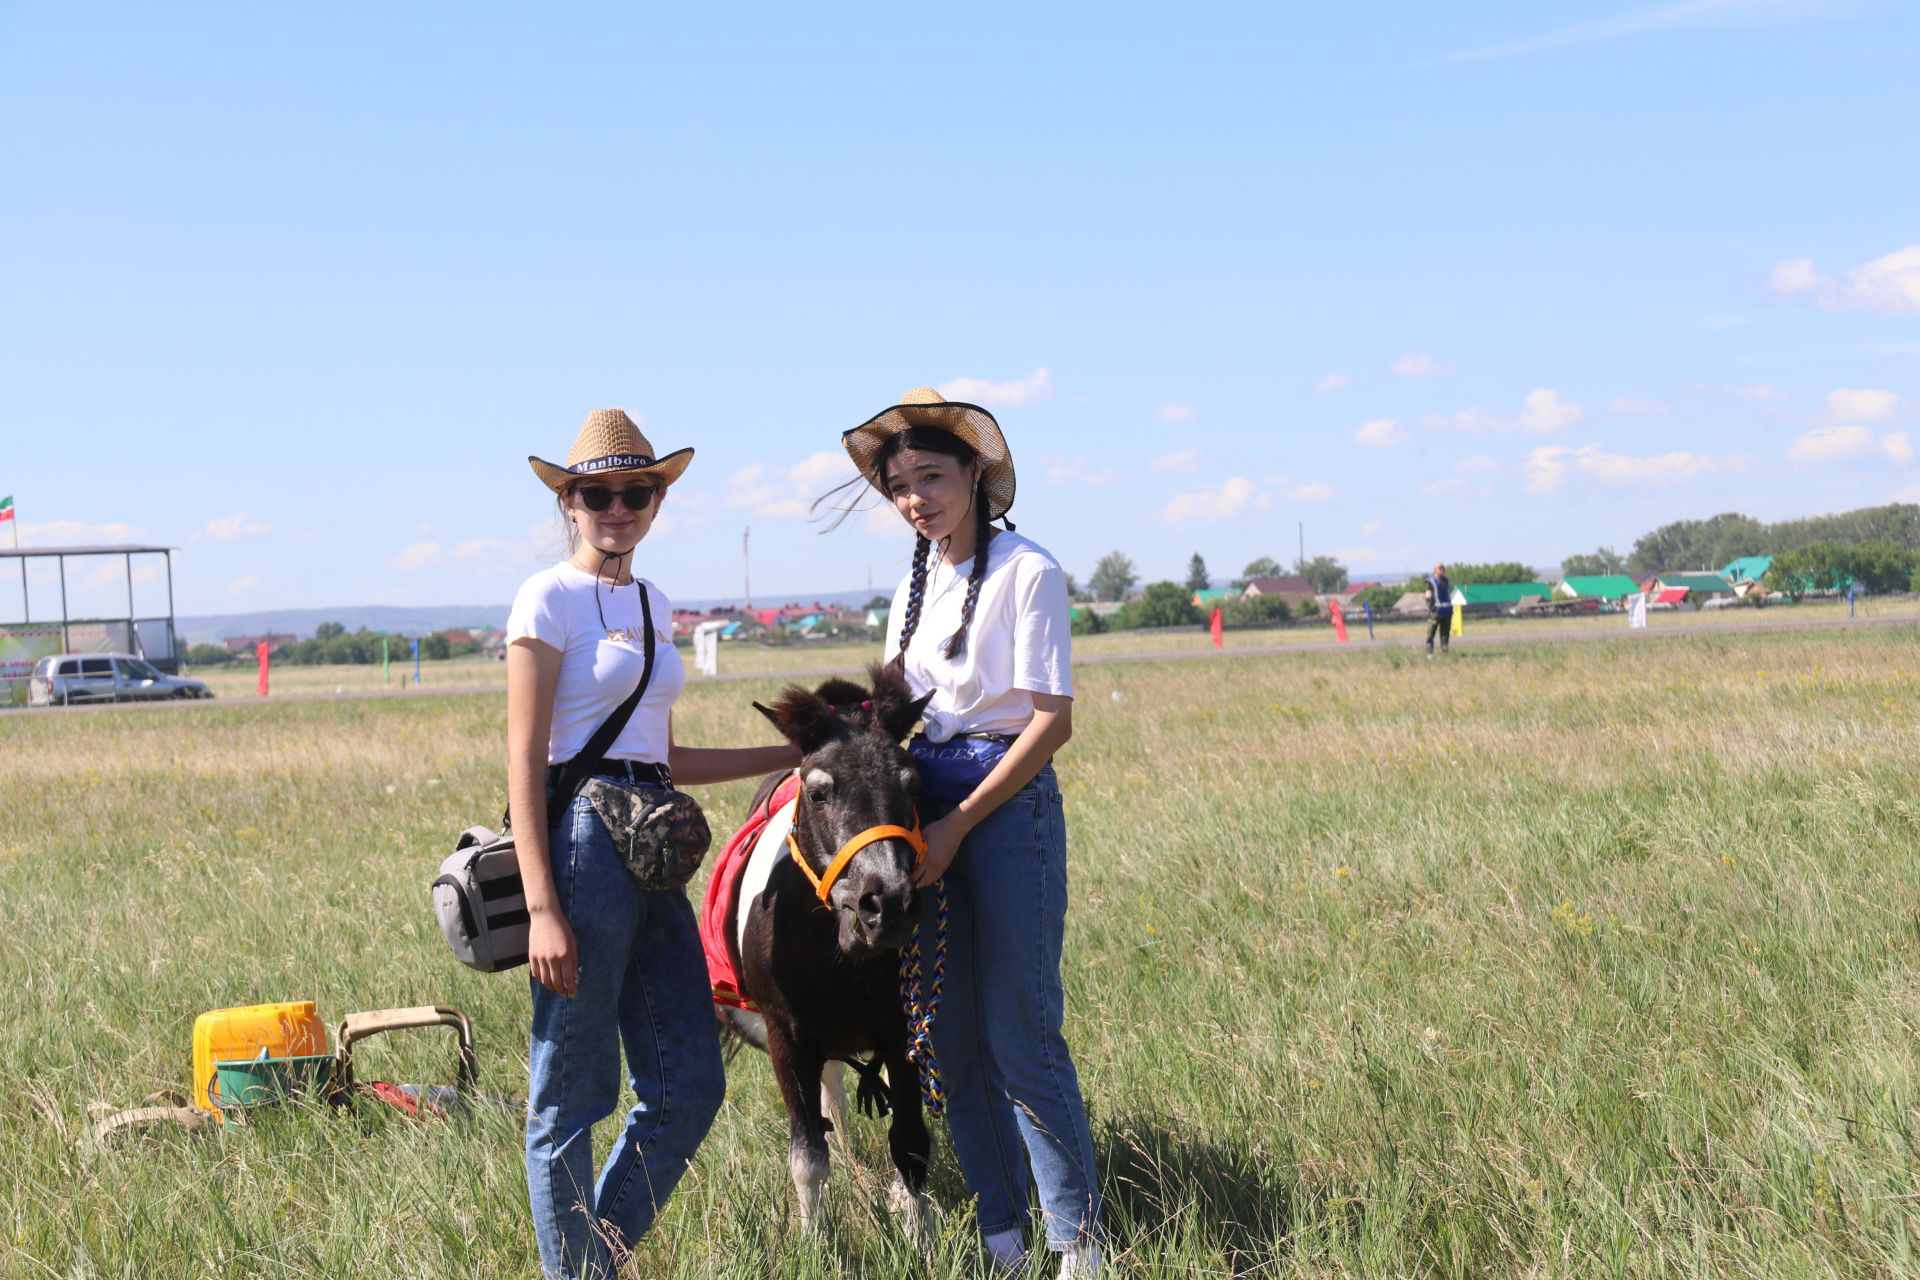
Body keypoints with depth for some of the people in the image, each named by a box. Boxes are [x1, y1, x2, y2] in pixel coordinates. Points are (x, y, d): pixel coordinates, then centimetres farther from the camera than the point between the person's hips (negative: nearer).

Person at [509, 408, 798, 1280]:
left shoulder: (654, 607, 16)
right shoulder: (551, 598, -6)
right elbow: (525, 762, -11)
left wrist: (796, 754, 23)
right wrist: (541, 909, -18)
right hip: (582, 839, -8)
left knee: (689, 1086, 8)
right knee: (572, 1095, 1)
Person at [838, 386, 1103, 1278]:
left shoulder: (1026, 571, -8)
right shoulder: (915, 587, 14)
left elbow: (1051, 721, -13)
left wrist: (957, 826, -16)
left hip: (1006, 800, -7)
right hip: (927, 803, 7)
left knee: (1020, 1037, -7)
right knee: (953, 1040, 8)